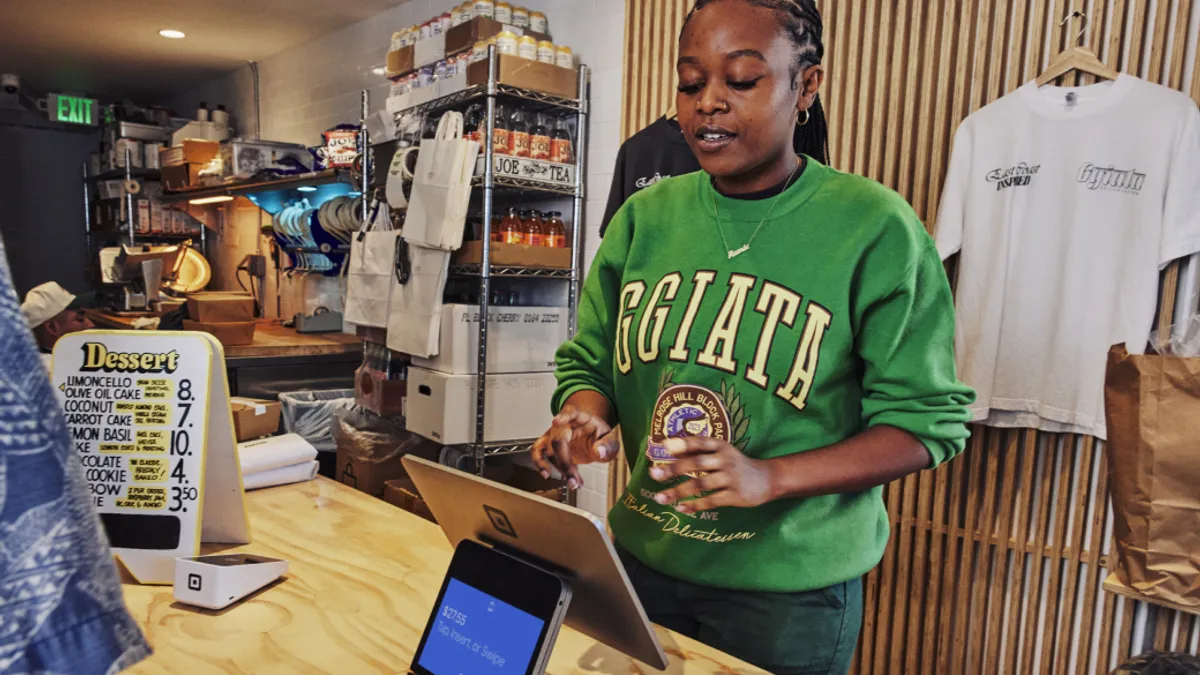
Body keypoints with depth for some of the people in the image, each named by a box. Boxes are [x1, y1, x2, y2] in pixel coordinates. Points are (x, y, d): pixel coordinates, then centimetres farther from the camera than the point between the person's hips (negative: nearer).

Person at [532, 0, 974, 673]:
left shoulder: (876, 228, -13)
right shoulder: (645, 217, -1)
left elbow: (924, 421, -12)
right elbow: (589, 363, 5)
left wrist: (768, 478, -25)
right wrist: (586, 415, -18)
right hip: (642, 560, 4)